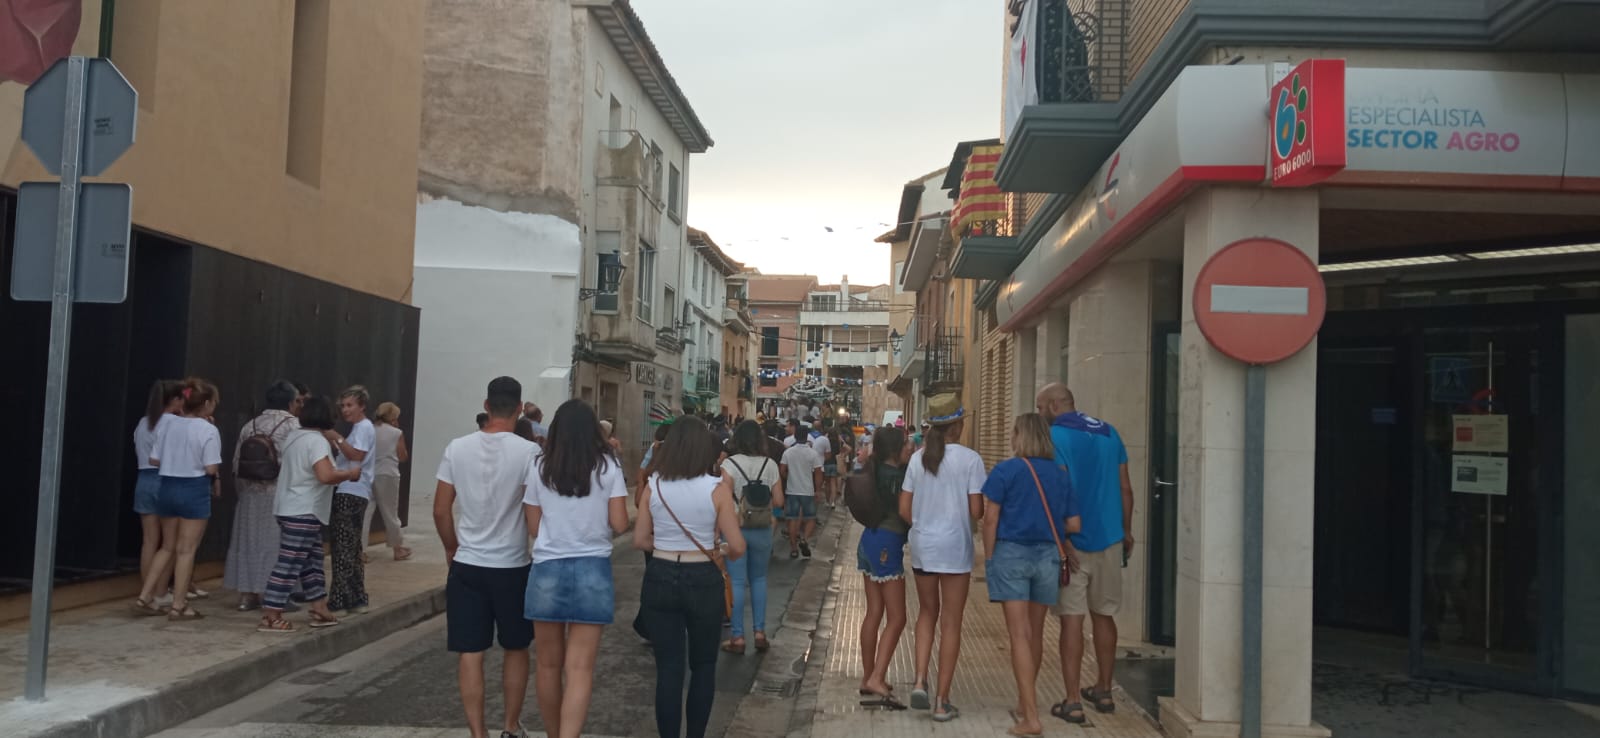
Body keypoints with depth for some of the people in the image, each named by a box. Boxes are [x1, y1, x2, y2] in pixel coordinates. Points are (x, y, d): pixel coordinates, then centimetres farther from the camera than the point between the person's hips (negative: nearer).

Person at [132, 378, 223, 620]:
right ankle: (178, 605, 8)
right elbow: (211, 468, -17)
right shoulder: (209, 430, -13)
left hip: (168, 487, 6)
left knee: (167, 547, 19)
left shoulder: (170, 425, 5)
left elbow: (154, 460, 8)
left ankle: (145, 597, 17)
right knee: (186, 550, 3)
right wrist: (215, 481, 3)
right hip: (194, 490, -6)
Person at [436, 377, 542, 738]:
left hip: (466, 565, 2)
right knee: (516, 648, 16)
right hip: (512, 566, -1)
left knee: (470, 653, 6)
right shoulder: (529, 451, -12)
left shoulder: (457, 448, -3)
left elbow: (441, 510, 2)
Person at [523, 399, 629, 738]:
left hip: (547, 569, 1)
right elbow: (619, 524, -5)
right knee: (580, 669, -1)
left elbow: (533, 527, 4)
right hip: (593, 570, -1)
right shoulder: (608, 466, -3)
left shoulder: (539, 466, 0)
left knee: (549, 665, 16)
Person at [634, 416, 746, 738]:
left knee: (668, 667, 7)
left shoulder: (654, 485, -3)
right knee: (703, 666, 16)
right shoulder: (716, 488, -10)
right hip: (703, 581, -1)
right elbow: (737, 546, -10)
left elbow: (640, 540, 2)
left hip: (660, 578, 2)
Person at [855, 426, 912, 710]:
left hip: (869, 541, 9)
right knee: (896, 618, -6)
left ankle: (868, 678, 21)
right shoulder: (895, 475, -17)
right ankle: (877, 680, -13)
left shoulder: (876, 472, 9)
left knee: (874, 612, 14)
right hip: (887, 545, -9)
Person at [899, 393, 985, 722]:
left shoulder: (918, 458, 3)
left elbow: (904, 509, 3)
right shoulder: (970, 459, -10)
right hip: (955, 546, -4)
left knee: (927, 612, 21)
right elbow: (976, 510, -11)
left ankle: (920, 682, 6)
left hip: (922, 545, 4)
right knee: (951, 623, 5)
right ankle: (942, 701, 9)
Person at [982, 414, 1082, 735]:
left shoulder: (1005, 471, -6)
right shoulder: (1060, 475, 4)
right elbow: (1073, 524, 4)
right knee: (1035, 634, 16)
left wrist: (989, 558, 0)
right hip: (1047, 556, 4)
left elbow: (990, 519, -9)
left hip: (1012, 553, -4)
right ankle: (1025, 704, 32)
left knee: (1020, 635, -3)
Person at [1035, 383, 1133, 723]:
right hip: (1109, 540, 6)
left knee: (1072, 619, -1)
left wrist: (1062, 540, -16)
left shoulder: (1055, 436, -8)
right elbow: (1125, 488, 10)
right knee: (1103, 615, 17)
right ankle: (1103, 691, 29)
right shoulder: (1108, 432, 9)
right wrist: (1126, 531, 18)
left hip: (1073, 542, -5)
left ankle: (1072, 702, 0)